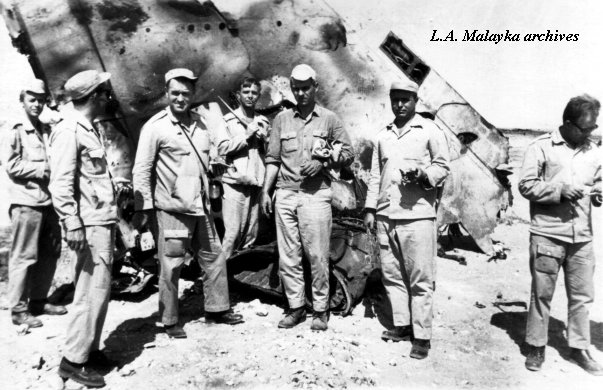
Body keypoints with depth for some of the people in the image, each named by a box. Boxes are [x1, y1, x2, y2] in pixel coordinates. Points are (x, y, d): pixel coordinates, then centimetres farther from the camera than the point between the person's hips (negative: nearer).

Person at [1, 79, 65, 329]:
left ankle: (38, 301, 25)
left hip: (49, 200, 6)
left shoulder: (48, 131, 15)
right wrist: (41, 169, -11)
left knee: (50, 253, 11)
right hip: (26, 203, -6)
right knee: (24, 257, -2)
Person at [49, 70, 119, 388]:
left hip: (103, 222, 9)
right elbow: (61, 182, -17)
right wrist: (72, 224, -22)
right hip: (89, 225, -9)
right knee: (91, 292, -5)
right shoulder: (69, 130, -11)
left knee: (99, 290, 15)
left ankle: (90, 349, 27)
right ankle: (73, 360, 7)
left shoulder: (90, 128, 17)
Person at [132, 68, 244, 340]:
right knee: (171, 267, 2)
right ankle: (170, 321, 18)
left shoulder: (200, 124, 11)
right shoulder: (156, 126, -8)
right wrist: (143, 207, -12)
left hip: (200, 207, 6)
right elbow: (142, 170, -8)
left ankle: (217, 309, 29)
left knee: (214, 258, 13)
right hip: (171, 208, -6)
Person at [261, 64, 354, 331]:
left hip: (316, 195, -3)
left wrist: (322, 163, -10)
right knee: (288, 256, 5)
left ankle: (320, 309, 12)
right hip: (285, 195, 3)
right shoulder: (282, 119, 13)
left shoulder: (329, 119, 7)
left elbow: (347, 154, 7)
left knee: (317, 255, -2)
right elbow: (273, 159, 13)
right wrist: (265, 191, 5)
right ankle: (295, 307, 18)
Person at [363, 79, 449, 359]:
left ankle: (422, 336, 6)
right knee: (392, 274, 9)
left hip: (417, 214, -5)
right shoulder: (383, 136, 17)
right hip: (386, 215, 5)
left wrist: (423, 175, -18)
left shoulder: (430, 131, 3)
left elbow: (442, 166, 3)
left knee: (420, 278, -3)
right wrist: (370, 208, 13)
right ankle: (402, 325, 21)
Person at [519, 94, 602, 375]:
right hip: (547, 234, -4)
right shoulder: (542, 146, -5)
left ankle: (579, 348, 28)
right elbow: (526, 185, -9)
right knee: (542, 294, 6)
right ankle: (536, 347, 21)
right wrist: (561, 189, -18)